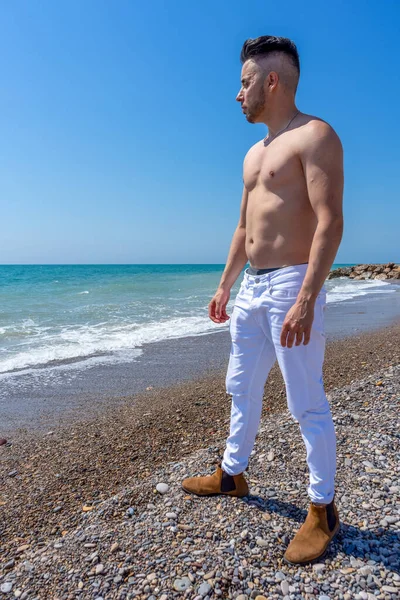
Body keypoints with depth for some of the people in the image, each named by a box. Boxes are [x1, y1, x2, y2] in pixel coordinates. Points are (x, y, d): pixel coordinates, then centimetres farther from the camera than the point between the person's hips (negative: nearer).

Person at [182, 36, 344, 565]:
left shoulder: (315, 136, -6)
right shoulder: (254, 154, 20)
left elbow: (330, 222, -18)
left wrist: (306, 299, -26)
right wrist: (225, 286, 21)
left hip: (291, 286, -9)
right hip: (251, 289, 9)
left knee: (307, 404, -1)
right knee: (241, 388, 18)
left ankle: (323, 510, 18)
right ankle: (232, 474, 37)